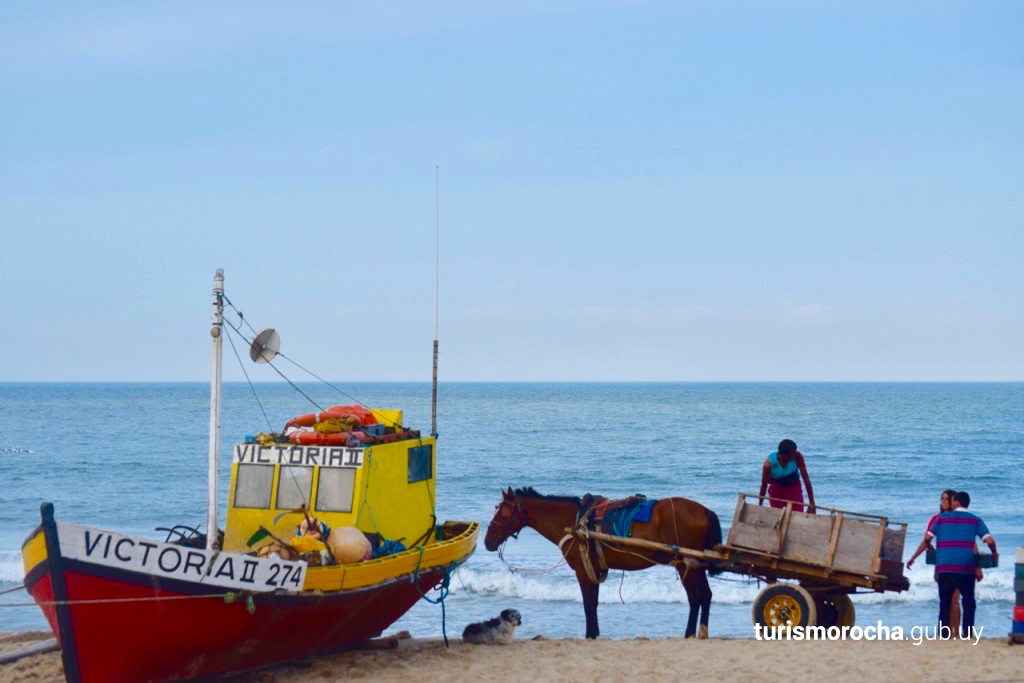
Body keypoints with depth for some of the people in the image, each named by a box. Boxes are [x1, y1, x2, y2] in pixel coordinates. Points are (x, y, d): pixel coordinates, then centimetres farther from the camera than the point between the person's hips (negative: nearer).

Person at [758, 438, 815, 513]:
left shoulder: (797, 456, -31)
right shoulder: (769, 463, -32)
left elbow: (806, 479, -26)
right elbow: (764, 485, -20)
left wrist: (812, 503, -25)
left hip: (794, 487, 1)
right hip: (776, 488, -1)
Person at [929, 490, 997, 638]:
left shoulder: (943, 518, 9)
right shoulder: (975, 520, 6)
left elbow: (928, 537, 6)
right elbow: (989, 540, -3)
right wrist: (994, 554, 17)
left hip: (944, 566, 1)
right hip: (966, 566, -1)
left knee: (945, 602, 8)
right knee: (968, 602, 8)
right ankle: (968, 633, 3)